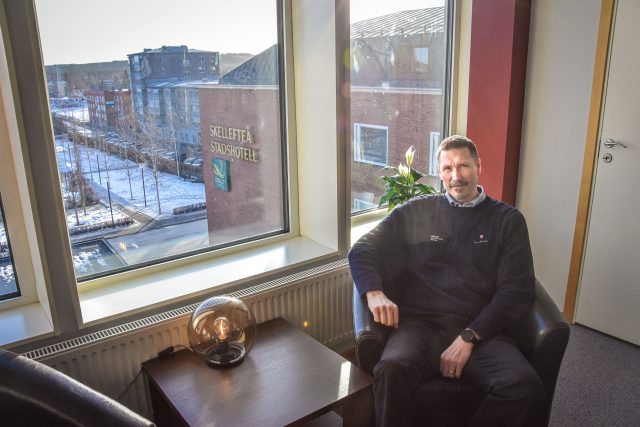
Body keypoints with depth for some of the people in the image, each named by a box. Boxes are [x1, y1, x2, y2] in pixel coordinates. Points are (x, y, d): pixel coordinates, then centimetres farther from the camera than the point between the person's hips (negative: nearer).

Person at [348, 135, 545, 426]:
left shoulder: (507, 219, 12)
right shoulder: (416, 211, 14)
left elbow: (517, 290, 4)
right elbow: (362, 250, 14)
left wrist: (468, 338, -10)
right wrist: (374, 293, -8)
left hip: (479, 330, 1)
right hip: (420, 323, -1)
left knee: (525, 387, -29)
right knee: (392, 371, -34)